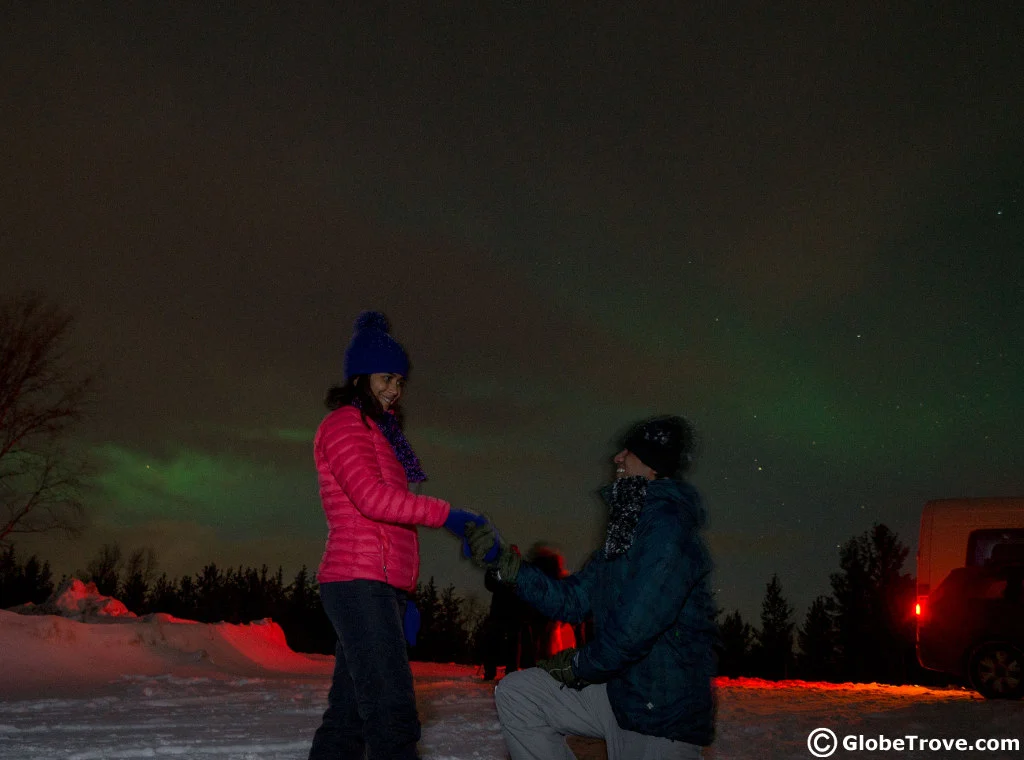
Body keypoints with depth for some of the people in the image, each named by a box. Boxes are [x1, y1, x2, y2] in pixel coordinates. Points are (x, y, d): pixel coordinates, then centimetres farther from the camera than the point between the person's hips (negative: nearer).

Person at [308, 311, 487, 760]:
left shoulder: (379, 433, 24)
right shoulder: (345, 423, -1)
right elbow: (370, 497, -17)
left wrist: (403, 597, 16)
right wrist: (447, 516, -18)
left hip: (382, 587, 9)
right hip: (361, 583, -9)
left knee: (349, 715, 9)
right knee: (392, 716, -15)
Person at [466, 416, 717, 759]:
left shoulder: (668, 522, -19)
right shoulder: (623, 536, 13)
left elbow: (638, 622, -27)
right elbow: (571, 600, 11)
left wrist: (579, 664, -10)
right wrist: (504, 562, 1)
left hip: (663, 715, -9)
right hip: (618, 690, 9)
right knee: (514, 693, 5)